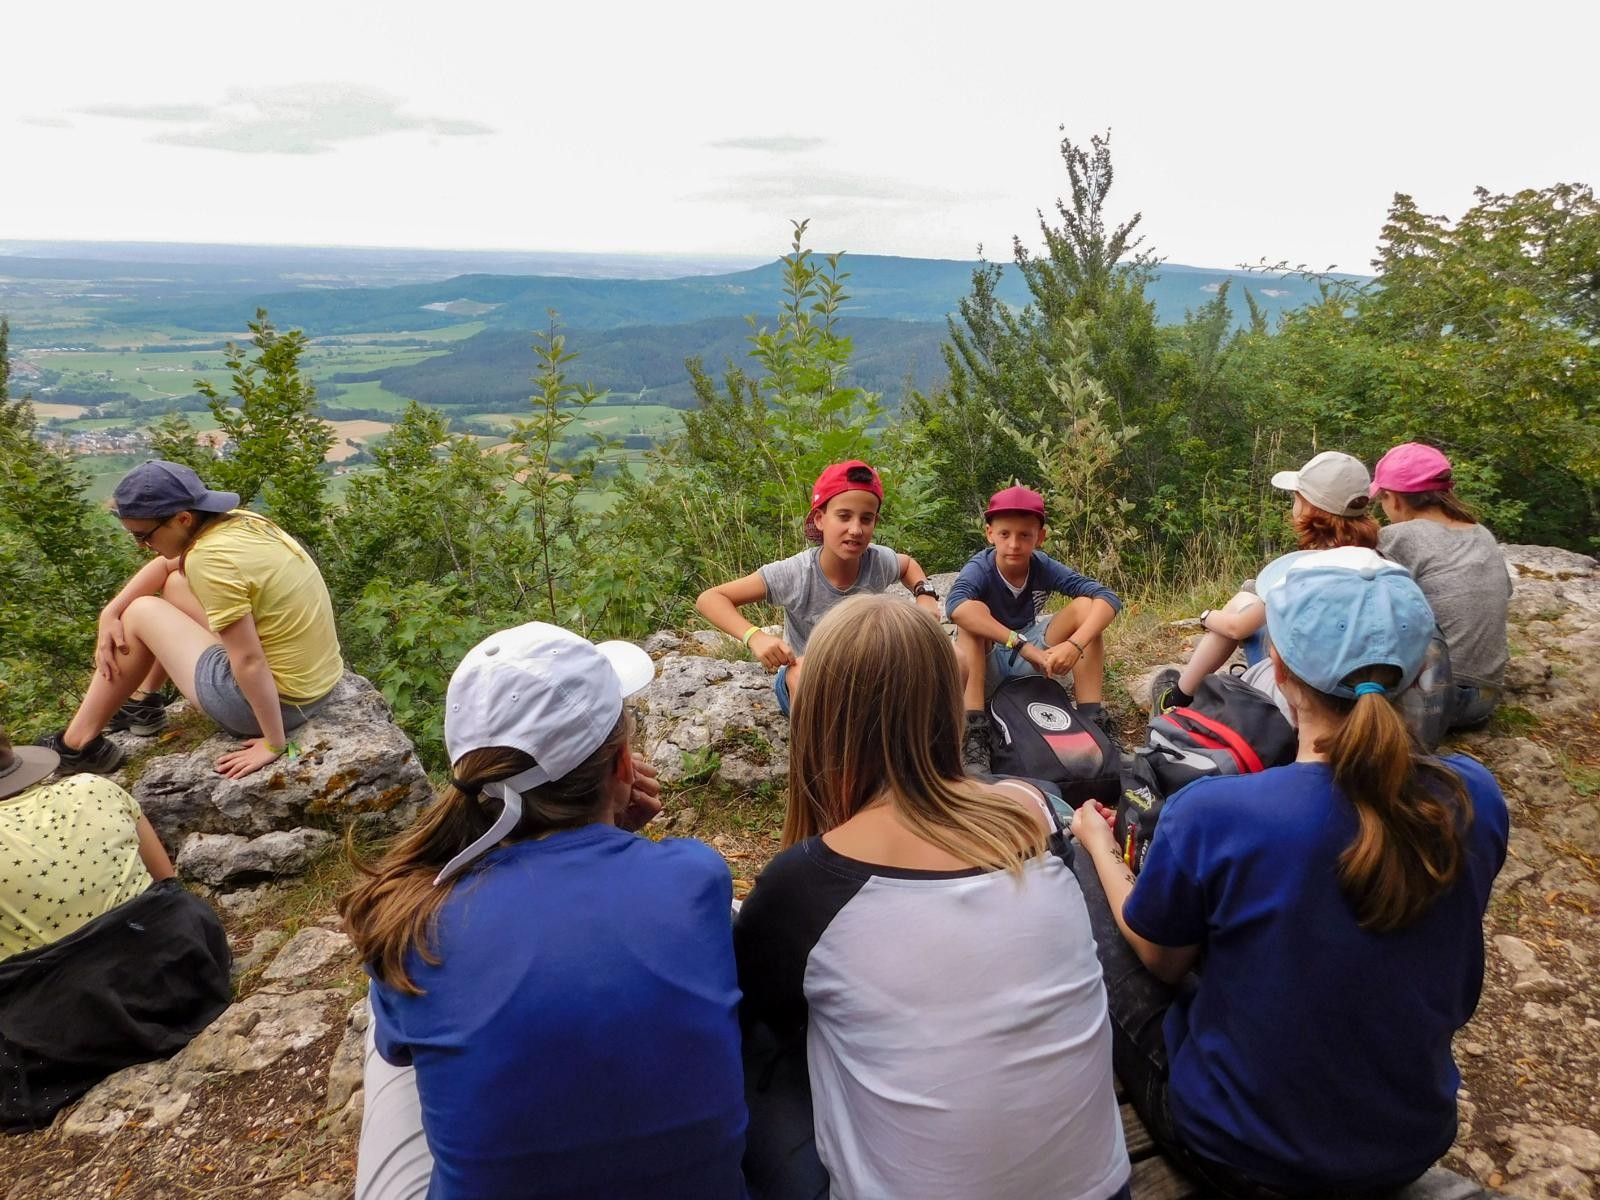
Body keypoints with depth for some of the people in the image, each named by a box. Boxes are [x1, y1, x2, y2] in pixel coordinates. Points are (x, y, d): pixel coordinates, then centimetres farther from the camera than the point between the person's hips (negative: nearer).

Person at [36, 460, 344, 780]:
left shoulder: (210, 557, -23)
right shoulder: (239, 522, 3)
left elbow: (249, 661, -25)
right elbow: (165, 565, 21)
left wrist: (274, 744, -18)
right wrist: (110, 612, 9)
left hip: (273, 699, -8)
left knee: (140, 614, 9)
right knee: (175, 584, 22)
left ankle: (79, 744, 22)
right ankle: (142, 701, 38)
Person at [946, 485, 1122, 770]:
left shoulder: (1045, 568, -13)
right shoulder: (980, 568, -22)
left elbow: (1108, 598, -22)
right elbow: (956, 605, -44)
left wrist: (1075, 644, -39)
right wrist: (1022, 644, -46)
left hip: (1028, 664, 3)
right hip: (983, 667, -3)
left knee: (1084, 606, -15)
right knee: (974, 612, -32)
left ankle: (1093, 719, -15)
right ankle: (974, 731, -35)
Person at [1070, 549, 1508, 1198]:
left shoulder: (1210, 816, -31)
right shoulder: (1474, 798, -16)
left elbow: (1160, 961, -10)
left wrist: (1099, 845, 7)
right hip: (1415, 1143, 5)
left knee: (1082, 865, 9)